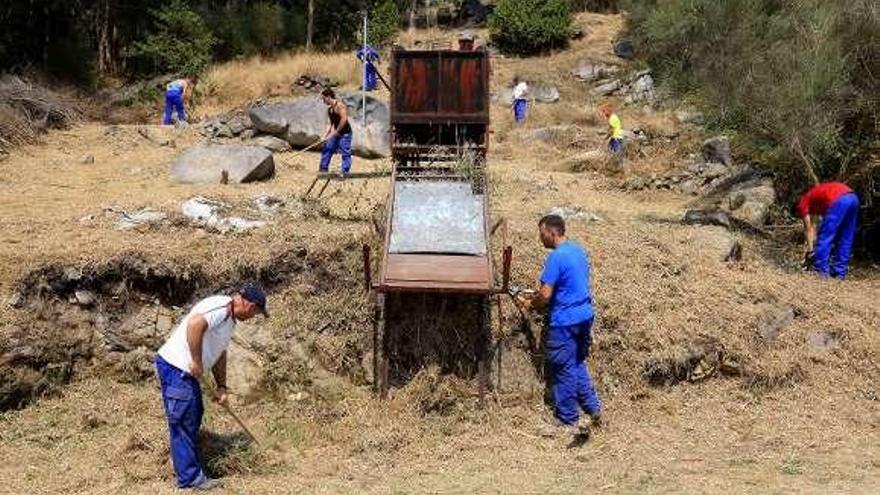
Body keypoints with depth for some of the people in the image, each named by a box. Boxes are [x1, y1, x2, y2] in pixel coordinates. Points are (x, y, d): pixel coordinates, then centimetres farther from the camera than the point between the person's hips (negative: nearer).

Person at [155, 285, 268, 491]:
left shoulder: (230, 320, 15)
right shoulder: (221, 307, -18)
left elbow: (220, 354, 22)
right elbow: (195, 324, -35)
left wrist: (221, 387, 16)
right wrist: (197, 361, -27)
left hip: (186, 371, 10)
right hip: (175, 367, -10)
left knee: (194, 415, 22)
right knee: (183, 423, -3)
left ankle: (182, 458, 36)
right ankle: (190, 477, 4)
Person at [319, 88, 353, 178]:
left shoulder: (339, 105, -14)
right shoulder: (329, 108, 13)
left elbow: (344, 119, -22)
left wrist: (336, 132, -19)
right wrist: (326, 135, 7)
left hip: (345, 133, -9)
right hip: (336, 133, 10)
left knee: (345, 153, -7)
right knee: (327, 149, 11)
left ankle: (344, 171, -3)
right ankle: (324, 168, 18)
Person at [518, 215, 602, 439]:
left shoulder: (556, 257, -19)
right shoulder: (579, 250, 9)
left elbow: (545, 295, -21)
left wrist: (529, 304, -1)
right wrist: (537, 296, 19)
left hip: (565, 321, -9)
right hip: (585, 315, 9)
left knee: (564, 370, 3)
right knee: (578, 364, 21)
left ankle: (567, 422, 12)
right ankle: (593, 407, 20)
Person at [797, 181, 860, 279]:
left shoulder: (803, 203, 20)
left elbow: (809, 228, 14)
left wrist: (810, 249, 16)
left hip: (838, 201, -8)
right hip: (853, 198, 8)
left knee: (824, 239, 2)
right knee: (845, 240, 16)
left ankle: (821, 274, 2)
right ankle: (839, 273, 19)